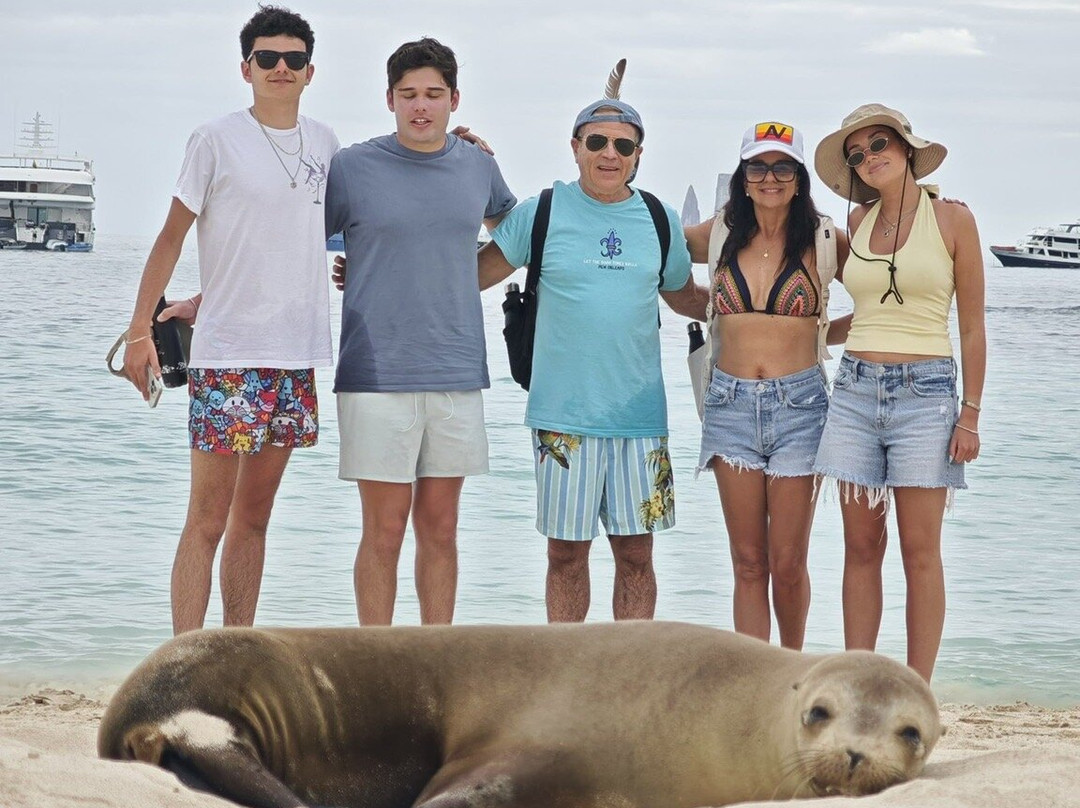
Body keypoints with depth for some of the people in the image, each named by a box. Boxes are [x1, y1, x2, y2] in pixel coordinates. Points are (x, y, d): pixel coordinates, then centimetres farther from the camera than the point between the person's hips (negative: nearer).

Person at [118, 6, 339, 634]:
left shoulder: (324, 143, 11)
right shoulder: (216, 140, -4)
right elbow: (172, 236, -1)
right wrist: (140, 328, -6)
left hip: (297, 354, 5)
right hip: (227, 356, -5)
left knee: (254, 517, 11)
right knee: (208, 520, -5)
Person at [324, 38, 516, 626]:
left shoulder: (478, 166, 9)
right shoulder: (352, 168, -2)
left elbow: (510, 223, 33)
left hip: (457, 374, 4)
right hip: (377, 374, -4)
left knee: (440, 530, 8)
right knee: (384, 532, -2)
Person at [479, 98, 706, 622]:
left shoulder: (659, 221, 10)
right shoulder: (543, 213, 1)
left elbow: (684, 296, 24)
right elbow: (473, 274, 6)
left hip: (640, 414, 2)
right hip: (563, 414, -2)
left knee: (635, 552, 4)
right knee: (566, 552, 3)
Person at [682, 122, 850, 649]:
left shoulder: (824, 241, 2)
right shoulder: (719, 237, 9)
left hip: (798, 402, -2)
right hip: (730, 402, 2)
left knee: (787, 565, -1)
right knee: (748, 563, 3)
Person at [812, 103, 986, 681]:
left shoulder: (952, 221, 0)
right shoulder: (858, 223, 11)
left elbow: (972, 327, 1)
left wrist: (971, 415, -3)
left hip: (925, 392, -4)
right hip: (856, 388, 4)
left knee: (920, 551, -3)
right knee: (861, 547, 3)